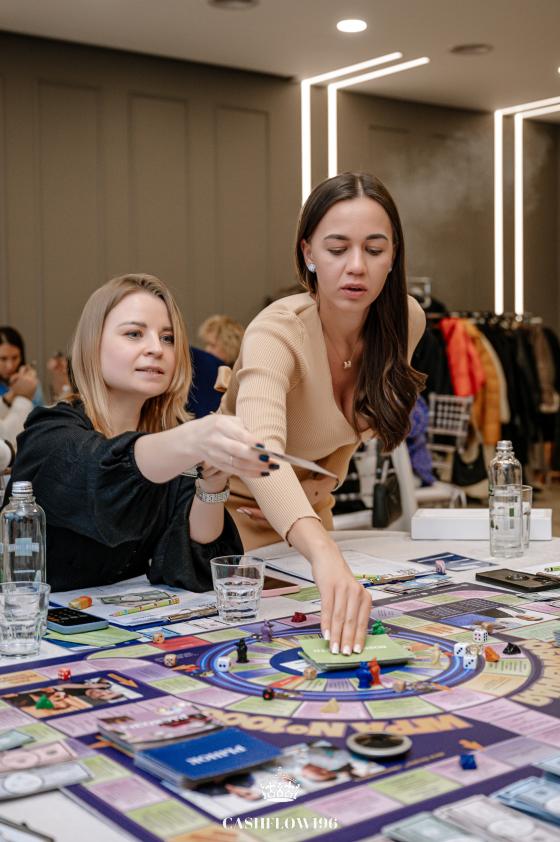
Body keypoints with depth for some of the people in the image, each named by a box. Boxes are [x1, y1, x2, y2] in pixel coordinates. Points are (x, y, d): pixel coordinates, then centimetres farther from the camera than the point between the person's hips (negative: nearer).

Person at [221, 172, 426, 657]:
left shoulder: (407, 321, -16)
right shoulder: (276, 333, -34)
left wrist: (322, 484, -9)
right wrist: (326, 555, -69)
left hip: (310, 504, 5)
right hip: (239, 505, -5)